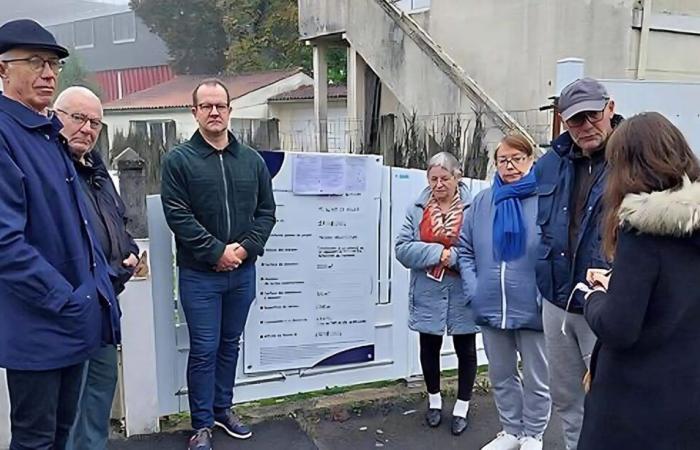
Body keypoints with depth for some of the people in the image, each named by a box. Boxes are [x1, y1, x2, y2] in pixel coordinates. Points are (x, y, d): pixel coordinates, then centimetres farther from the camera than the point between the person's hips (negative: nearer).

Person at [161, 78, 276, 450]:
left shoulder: (252, 160, 7)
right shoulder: (178, 160, -4)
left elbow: (266, 211, 6)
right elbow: (178, 216, -11)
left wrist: (244, 248, -8)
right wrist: (217, 252, -15)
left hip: (242, 271, 4)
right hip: (199, 274, -4)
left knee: (230, 344, 16)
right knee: (204, 349, 2)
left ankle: (223, 409, 32)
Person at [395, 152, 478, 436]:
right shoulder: (417, 209, -1)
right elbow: (402, 249, -8)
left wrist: (453, 257, -22)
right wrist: (437, 252, -19)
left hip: (462, 293, -2)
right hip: (428, 293, 2)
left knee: (466, 350, 11)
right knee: (429, 347, 15)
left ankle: (462, 408, 30)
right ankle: (434, 400, 38)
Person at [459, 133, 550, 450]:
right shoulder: (483, 201, 4)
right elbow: (465, 249, 9)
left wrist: (548, 297, -15)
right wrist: (473, 290, 0)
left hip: (533, 309, -4)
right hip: (491, 307, 5)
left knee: (536, 378, 13)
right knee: (501, 375, 19)